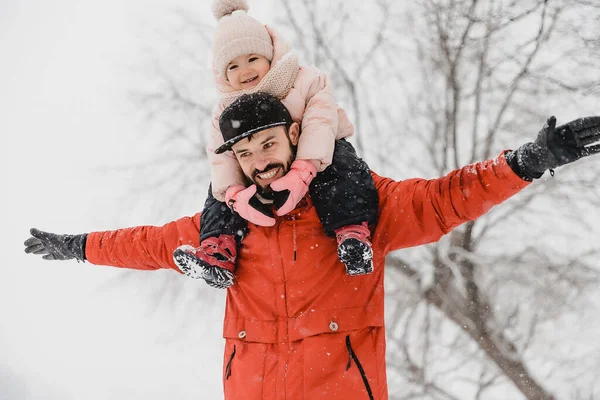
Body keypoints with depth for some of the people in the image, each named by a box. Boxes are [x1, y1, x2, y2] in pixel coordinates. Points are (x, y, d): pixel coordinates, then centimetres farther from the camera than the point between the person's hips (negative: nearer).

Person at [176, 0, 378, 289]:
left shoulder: (305, 81, -14)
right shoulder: (226, 111, -4)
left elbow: (319, 123, -28)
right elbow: (222, 156, -14)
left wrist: (301, 172, -43)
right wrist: (234, 193, -36)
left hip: (315, 161, -4)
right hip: (260, 179, 4)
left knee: (341, 168, -35)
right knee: (219, 188, -11)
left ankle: (352, 232, -44)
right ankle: (219, 249, -22)